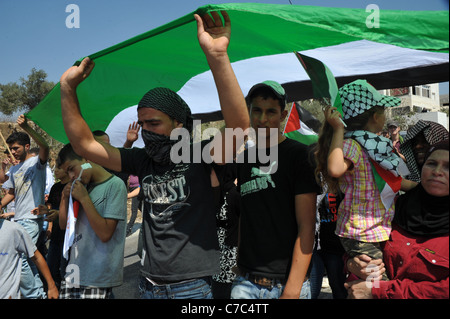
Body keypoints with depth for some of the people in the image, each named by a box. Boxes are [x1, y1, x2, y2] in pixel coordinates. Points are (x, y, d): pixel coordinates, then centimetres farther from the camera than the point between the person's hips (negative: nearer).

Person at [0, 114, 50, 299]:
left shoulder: (36, 162, -5)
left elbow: (45, 148, -26)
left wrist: (26, 128, -33)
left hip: (32, 219, -8)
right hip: (19, 219, 8)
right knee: (27, 259, 11)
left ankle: (33, 295, 0)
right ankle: (39, 293, 21)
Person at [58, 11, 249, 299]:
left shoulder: (199, 156, -12)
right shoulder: (143, 161, 3)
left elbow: (240, 126, -30)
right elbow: (84, 144, 4)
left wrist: (217, 55, -38)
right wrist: (68, 87, -7)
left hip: (193, 286, -4)